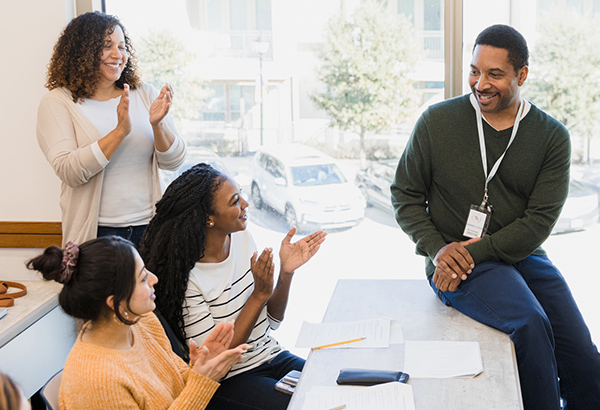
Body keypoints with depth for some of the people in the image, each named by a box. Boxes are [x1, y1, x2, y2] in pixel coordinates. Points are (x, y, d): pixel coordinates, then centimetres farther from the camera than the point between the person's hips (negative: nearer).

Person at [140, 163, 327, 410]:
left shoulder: (242, 239, 0)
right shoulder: (186, 276, -21)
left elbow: (272, 320, 7)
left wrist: (287, 271, -10)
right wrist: (260, 294, -21)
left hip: (272, 357, 7)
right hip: (227, 380, -7)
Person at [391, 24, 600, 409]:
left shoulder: (552, 136, 2)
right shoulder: (437, 121, 1)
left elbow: (540, 220, -4)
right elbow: (405, 193, 6)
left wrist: (475, 250, -15)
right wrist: (438, 249, -9)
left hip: (523, 254, 3)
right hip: (456, 259, -2)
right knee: (531, 324, -28)